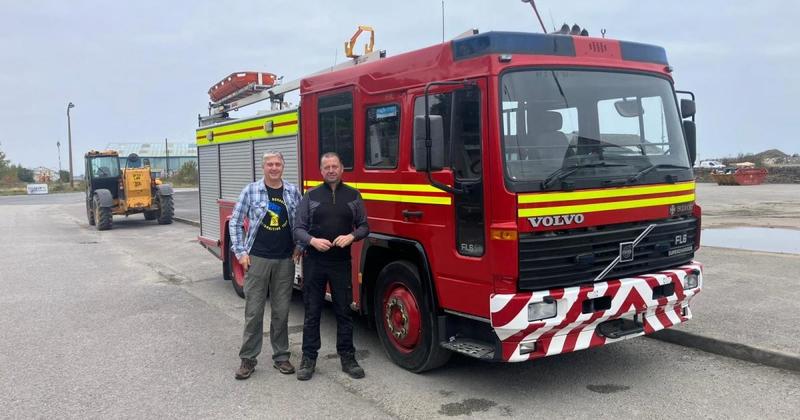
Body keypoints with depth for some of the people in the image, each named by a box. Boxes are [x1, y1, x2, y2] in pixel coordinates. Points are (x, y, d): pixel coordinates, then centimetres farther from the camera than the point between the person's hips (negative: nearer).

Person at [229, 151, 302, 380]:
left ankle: (281, 357, 21)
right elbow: (235, 221, 1)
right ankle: (248, 359, 14)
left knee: (281, 311, 9)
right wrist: (240, 252, -4)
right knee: (254, 311, 2)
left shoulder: (293, 191, 4)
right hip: (257, 259, -2)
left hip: (285, 260, 2)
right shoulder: (251, 190, -1)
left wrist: (300, 246, 4)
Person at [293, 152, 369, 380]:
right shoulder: (310, 196, 4)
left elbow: (364, 226, 7)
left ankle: (347, 358, 18)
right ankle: (308, 358, 16)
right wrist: (313, 240, -18)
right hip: (314, 262, 0)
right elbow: (298, 229, 1)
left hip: (342, 263, 1)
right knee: (312, 312, 6)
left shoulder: (353, 195, 6)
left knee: (344, 312, 7)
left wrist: (351, 236, -13)